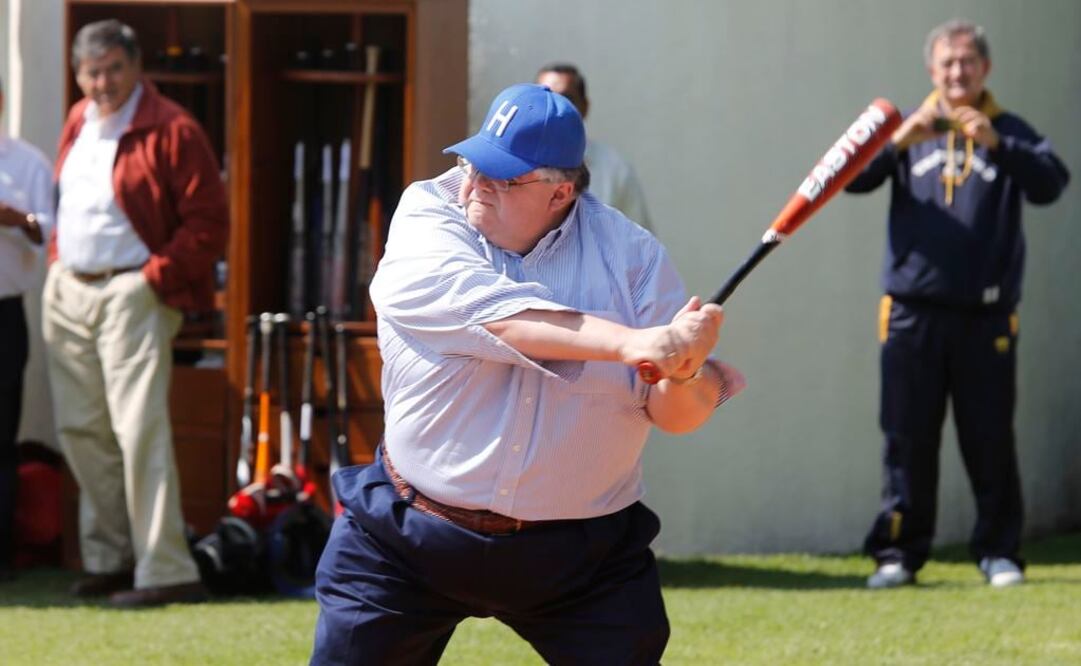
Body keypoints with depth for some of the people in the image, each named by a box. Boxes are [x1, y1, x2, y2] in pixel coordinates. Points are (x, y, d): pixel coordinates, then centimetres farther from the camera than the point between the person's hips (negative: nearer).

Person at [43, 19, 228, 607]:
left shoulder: (171, 131, -11)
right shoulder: (78, 123, 13)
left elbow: (208, 223, -13)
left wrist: (155, 276, -15)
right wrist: (57, 258, 15)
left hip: (132, 294, -8)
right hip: (68, 291, 8)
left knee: (139, 430, -13)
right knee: (81, 430, 11)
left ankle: (165, 572, -12)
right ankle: (108, 557, 23)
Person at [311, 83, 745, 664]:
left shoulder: (629, 252, -2)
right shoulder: (427, 218, -7)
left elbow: (679, 415, -5)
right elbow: (492, 312, -26)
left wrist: (684, 374, -29)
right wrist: (632, 343, -37)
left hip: (584, 553, 1)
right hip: (407, 545, -1)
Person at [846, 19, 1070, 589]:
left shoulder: (1008, 133, 8)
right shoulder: (909, 131, 12)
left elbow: (1051, 184, -9)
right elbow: (852, 177, -1)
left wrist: (995, 144, -24)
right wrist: (897, 143, -20)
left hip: (985, 317, -1)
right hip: (914, 313, 1)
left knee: (990, 441, 1)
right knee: (908, 439, 1)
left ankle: (999, 551, 8)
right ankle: (897, 552, 6)